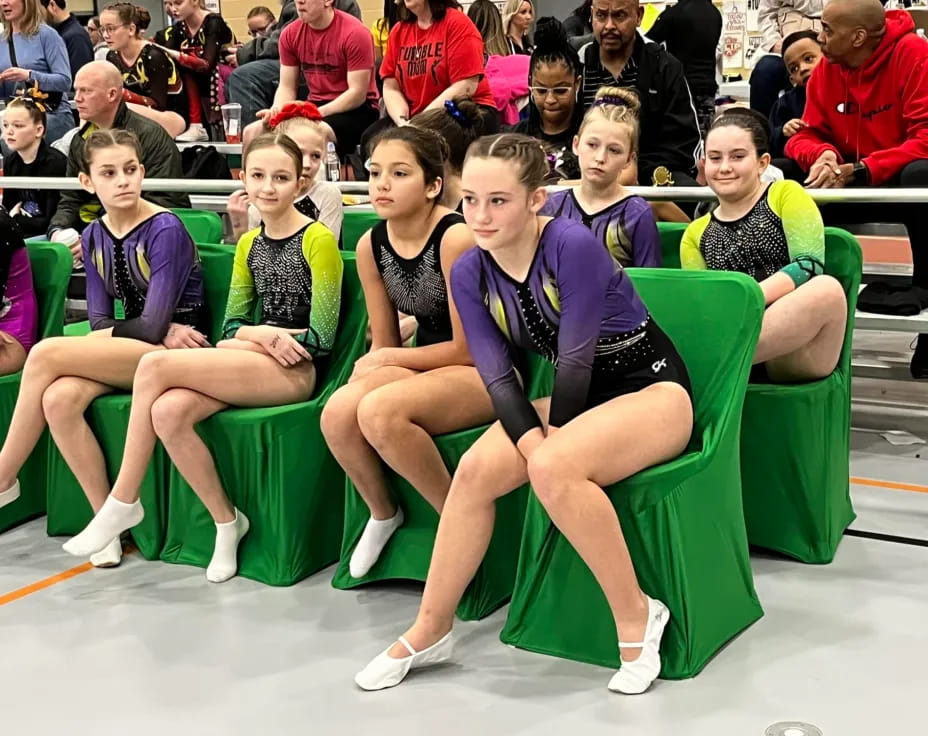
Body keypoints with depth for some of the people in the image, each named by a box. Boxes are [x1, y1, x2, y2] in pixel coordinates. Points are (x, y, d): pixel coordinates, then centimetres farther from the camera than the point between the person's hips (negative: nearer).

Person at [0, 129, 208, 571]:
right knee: (59, 399, -26)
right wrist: (163, 333, -12)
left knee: (45, 354, -24)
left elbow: (154, 325, -17)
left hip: (176, 350, -6)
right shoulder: (94, 236, 10)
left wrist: (121, 331, 0)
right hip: (128, 350, 6)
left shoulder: (166, 230, -12)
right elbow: (100, 322, 4)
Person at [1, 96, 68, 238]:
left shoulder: (56, 163, -16)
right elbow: (8, 208, 14)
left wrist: (16, 219, -9)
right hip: (20, 233, 7)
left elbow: (54, 222, -17)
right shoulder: (11, 162, 7)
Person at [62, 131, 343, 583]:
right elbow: (232, 327, 14)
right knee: (168, 411, -26)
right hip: (252, 364, 6)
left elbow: (321, 338, -9)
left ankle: (123, 503, -11)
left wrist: (255, 337, -7)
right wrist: (259, 334, -9)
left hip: (295, 372, -6)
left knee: (154, 365, -23)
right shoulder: (249, 245, 16)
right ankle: (226, 521, -6)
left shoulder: (317, 239, -5)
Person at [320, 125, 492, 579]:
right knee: (338, 414, -21)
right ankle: (382, 513, 8)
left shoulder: (455, 238, -20)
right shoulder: (370, 245, -1)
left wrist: (386, 360, -11)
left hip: (487, 373, -6)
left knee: (380, 412, -31)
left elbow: (469, 348, -17)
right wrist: (370, 370, -15)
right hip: (426, 369, 6)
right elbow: (383, 344, 7)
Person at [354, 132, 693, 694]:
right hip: (574, 396, 6)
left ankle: (637, 617, -14)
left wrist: (552, 444, -12)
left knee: (557, 468, -33)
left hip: (652, 388, -6)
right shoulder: (470, 272, -4)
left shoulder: (573, 245, -23)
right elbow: (499, 374, -10)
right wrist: (535, 441, -25)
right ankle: (430, 631, 0)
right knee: (475, 469, -16)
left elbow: (577, 356, -22)